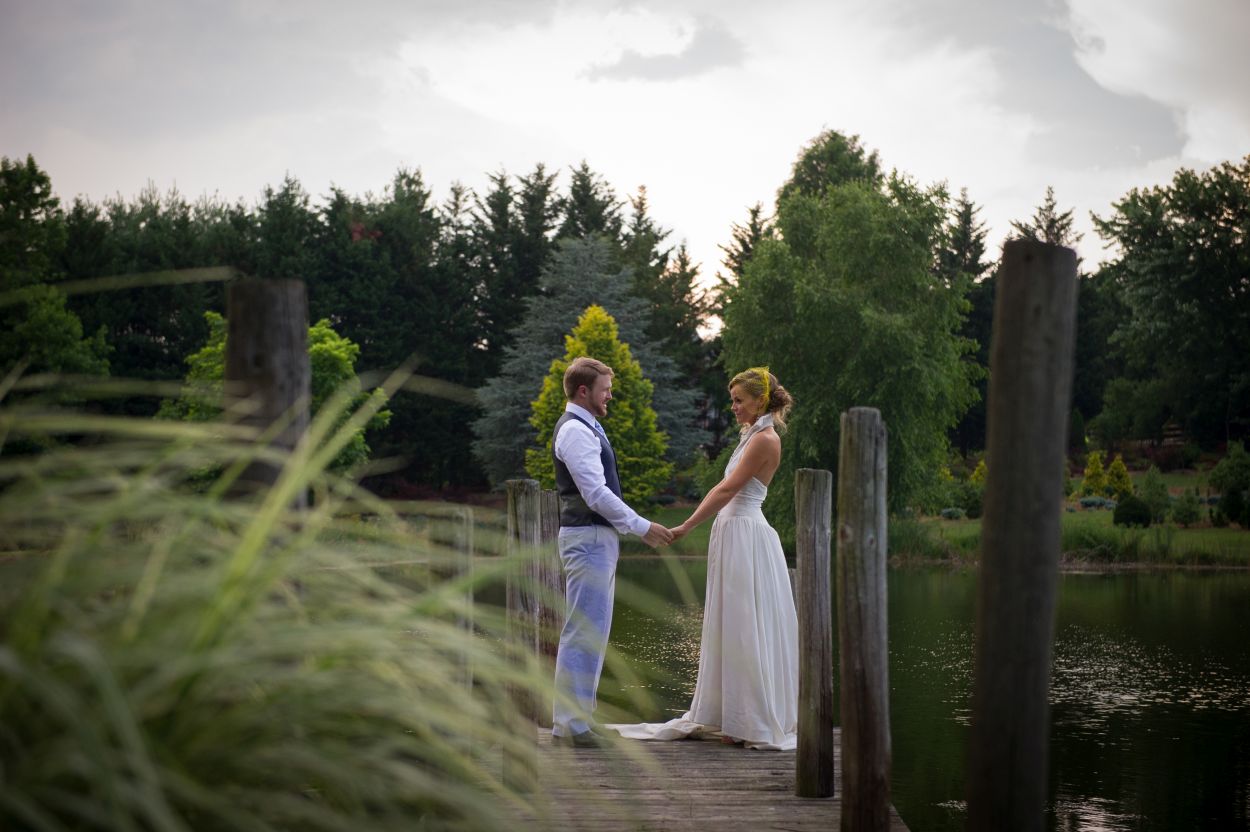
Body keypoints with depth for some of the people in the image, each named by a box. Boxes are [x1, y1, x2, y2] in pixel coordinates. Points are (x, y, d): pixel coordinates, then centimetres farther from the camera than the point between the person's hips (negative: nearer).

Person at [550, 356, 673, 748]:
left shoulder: (587, 429, 19)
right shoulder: (575, 431, -14)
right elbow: (596, 494, -21)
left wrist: (637, 528, 20)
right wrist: (642, 526, -16)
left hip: (598, 538, 11)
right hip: (588, 539, -11)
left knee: (591, 633, 12)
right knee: (583, 632, -9)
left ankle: (571, 719, 17)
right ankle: (571, 725, -7)